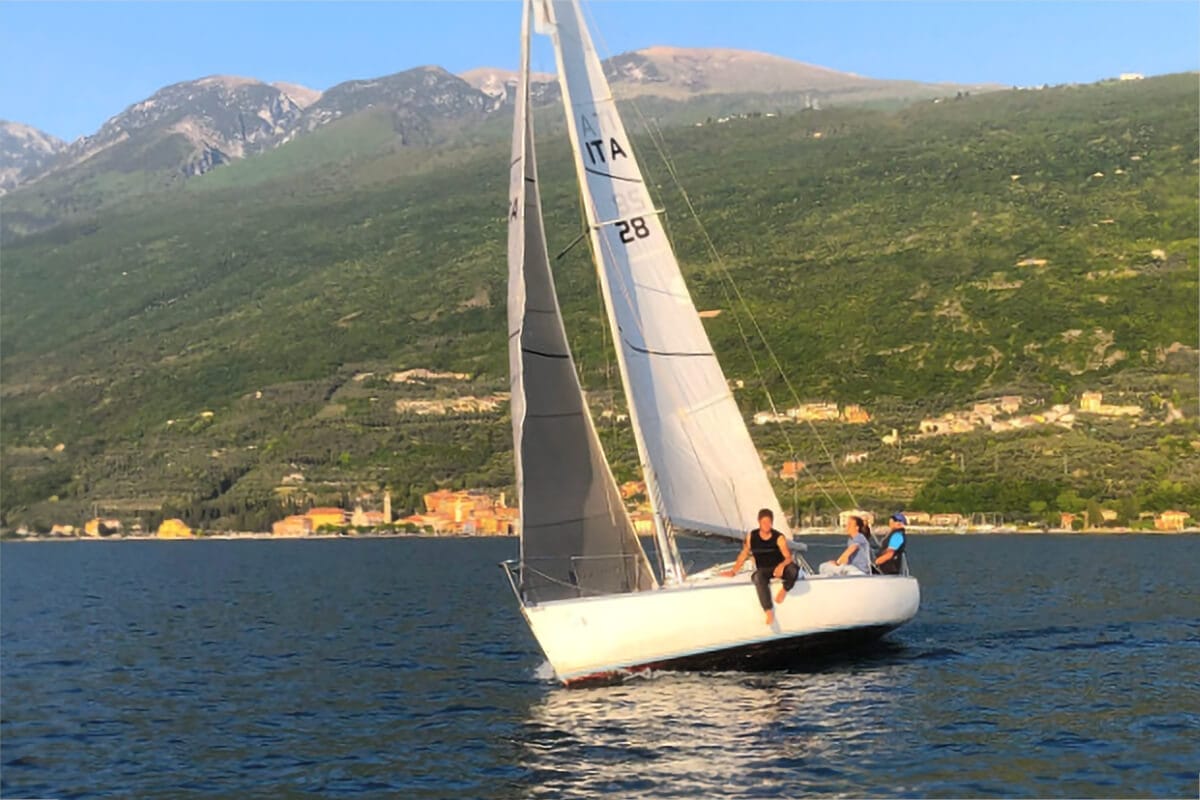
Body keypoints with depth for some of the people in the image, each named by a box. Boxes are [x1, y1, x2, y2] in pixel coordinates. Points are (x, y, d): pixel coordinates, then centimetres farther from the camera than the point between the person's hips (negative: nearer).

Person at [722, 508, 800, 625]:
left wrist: (782, 565, -39)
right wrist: (733, 571, 9)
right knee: (758, 577, -38)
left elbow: (788, 557, -16)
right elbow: (743, 555, 12)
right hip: (763, 570, 1)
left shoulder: (779, 537, -9)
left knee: (793, 568, -37)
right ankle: (768, 611, -43)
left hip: (778, 569, -1)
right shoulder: (751, 536, 1)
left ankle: (784, 589, -4)